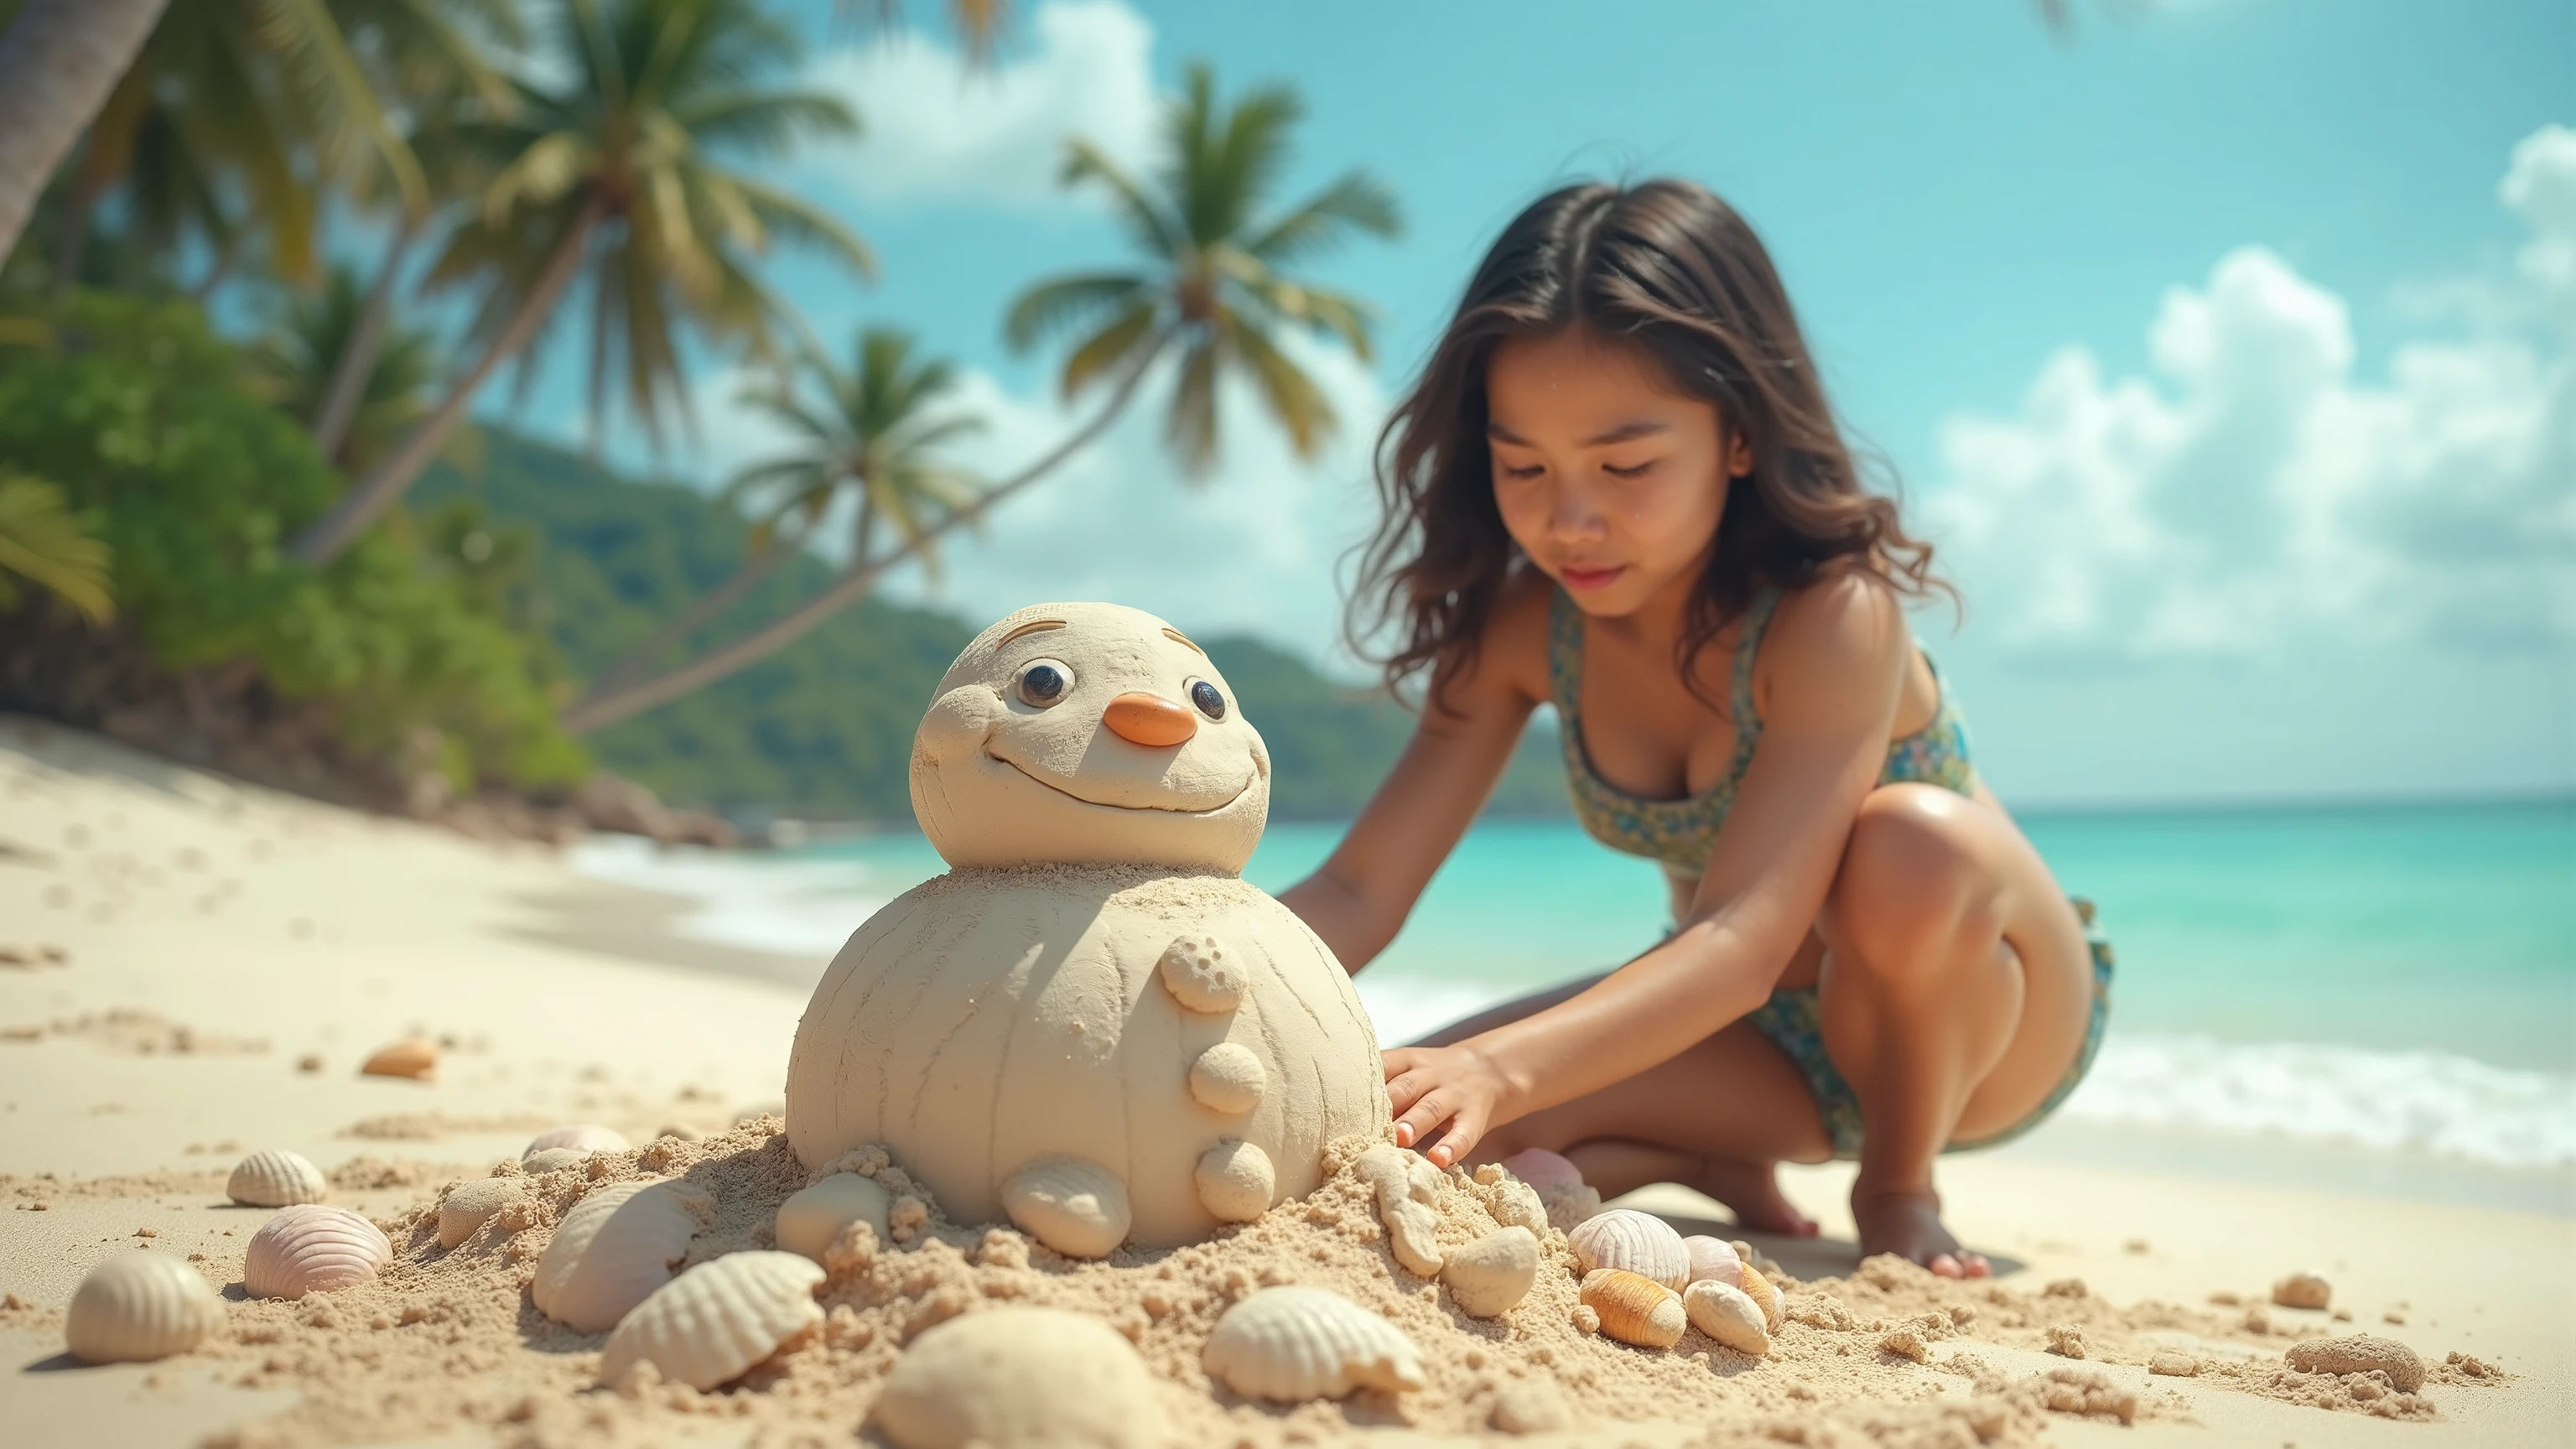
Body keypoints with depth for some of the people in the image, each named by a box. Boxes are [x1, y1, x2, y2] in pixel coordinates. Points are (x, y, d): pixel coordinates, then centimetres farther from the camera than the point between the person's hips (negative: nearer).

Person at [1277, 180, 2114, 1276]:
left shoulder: (1833, 613, -30)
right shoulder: (1525, 628, -13)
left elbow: (1745, 939, -41)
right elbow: (1359, 892, -19)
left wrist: (1502, 1066, -57)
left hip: (1993, 1021, -3)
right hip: (1768, 1034, 4)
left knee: (1912, 841, -38)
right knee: (1419, 1124, -21)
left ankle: (1899, 1188, -9)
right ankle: (1721, 1162, 7)